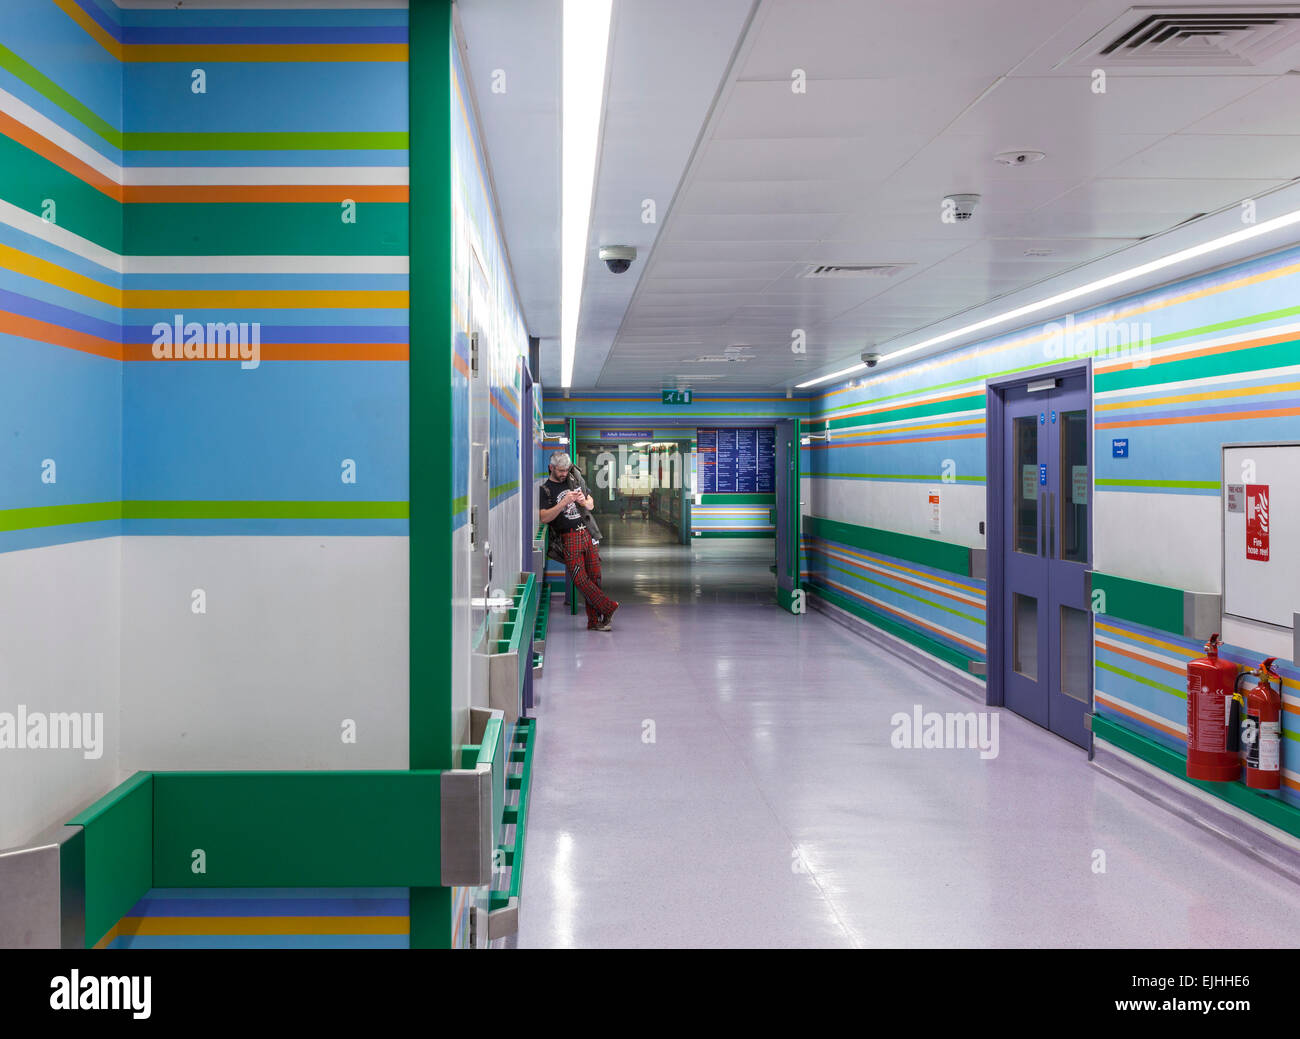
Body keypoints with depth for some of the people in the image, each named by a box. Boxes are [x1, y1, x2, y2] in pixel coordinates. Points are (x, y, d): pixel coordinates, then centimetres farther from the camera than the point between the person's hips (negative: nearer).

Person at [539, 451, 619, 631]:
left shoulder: (575, 479, 15)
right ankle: (608, 607, -2)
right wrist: (563, 503, -20)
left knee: (594, 576, 0)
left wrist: (584, 501, -5)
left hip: (588, 533, 4)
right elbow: (544, 517, -11)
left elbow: (591, 505, 18)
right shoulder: (544, 490, 1)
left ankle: (594, 621, 6)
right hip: (569, 538, -4)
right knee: (580, 579, -13)